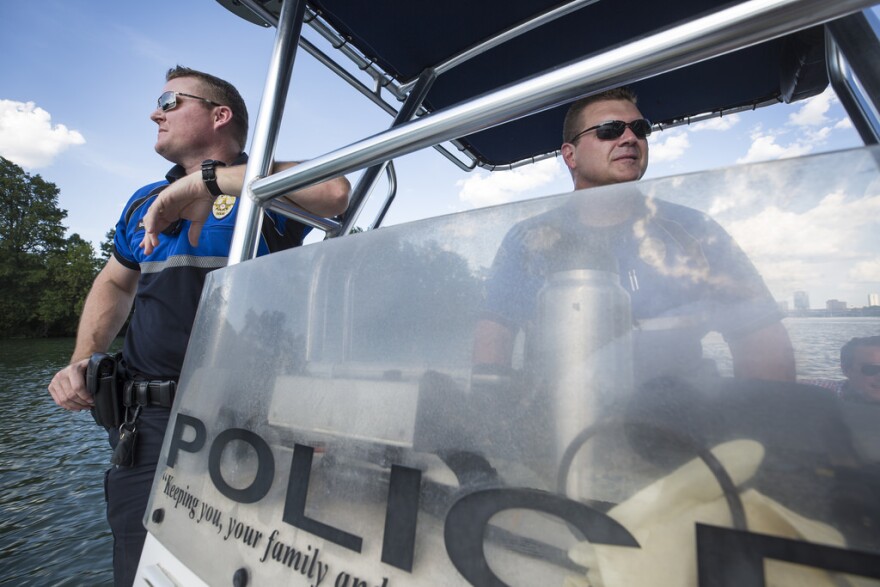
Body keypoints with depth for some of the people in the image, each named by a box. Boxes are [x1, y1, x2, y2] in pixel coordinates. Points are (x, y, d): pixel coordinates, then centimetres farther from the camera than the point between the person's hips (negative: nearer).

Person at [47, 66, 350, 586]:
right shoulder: (144, 203, 16)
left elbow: (334, 191, -25)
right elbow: (115, 284, 27)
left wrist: (206, 177, -20)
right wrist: (83, 359, 11)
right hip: (149, 421, 5)